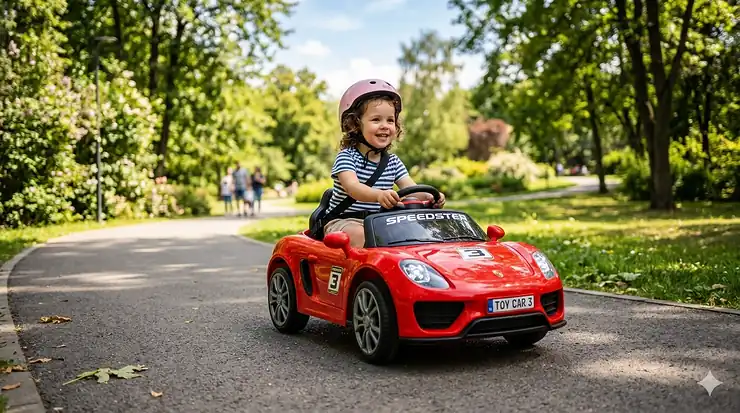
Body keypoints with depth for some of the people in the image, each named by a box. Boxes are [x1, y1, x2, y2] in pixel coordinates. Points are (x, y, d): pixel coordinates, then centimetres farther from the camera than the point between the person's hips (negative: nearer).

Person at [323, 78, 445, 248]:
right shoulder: (347, 157, -9)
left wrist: (429, 196, -28)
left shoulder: (393, 162, 9)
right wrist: (379, 195, -49)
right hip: (343, 222, -5)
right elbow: (352, 187, -28)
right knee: (359, 234, -35)